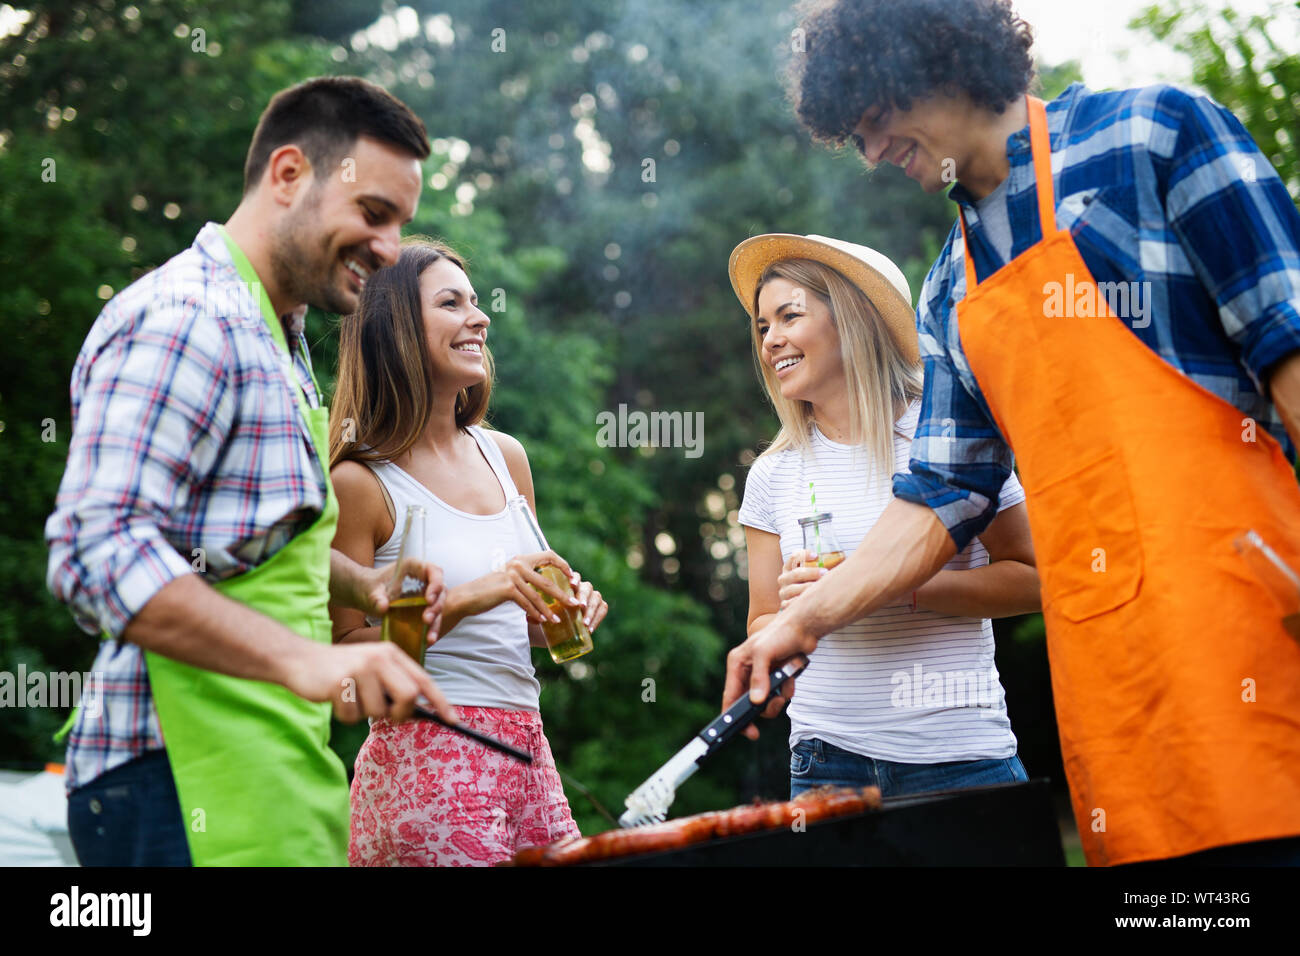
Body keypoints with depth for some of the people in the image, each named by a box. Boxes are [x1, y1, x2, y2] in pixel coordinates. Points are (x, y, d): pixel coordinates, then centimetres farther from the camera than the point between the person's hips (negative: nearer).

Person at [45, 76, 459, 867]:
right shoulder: (187, 320, -13)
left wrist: (363, 585, 15)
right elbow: (100, 550, -25)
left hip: (262, 781, 10)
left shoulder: (273, 339, 23)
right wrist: (302, 658, -34)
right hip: (184, 784, -10)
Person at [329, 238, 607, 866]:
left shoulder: (505, 457, 11)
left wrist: (564, 610, 0)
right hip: (427, 757, -6)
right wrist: (466, 599, -19)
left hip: (527, 757, 7)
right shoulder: (360, 481, -9)